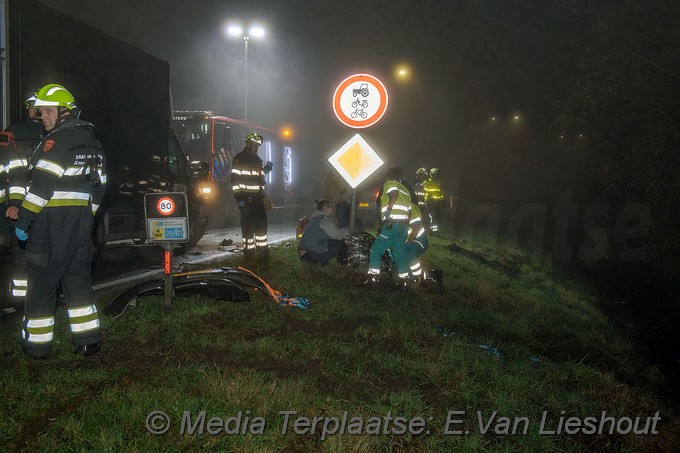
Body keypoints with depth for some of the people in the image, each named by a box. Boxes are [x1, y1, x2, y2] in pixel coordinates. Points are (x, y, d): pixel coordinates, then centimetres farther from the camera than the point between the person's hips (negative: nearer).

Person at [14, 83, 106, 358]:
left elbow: (42, 185, -19)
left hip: (52, 223, -8)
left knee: (41, 283, 4)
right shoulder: (91, 141, 15)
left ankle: (36, 342, 13)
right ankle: (88, 340, 14)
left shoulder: (57, 140, -12)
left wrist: (23, 220, -14)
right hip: (82, 222, 8)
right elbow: (98, 186, 18)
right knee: (78, 279, 14)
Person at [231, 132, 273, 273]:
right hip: (246, 199, -7)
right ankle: (249, 259, 4)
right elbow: (235, 179, -12)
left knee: (262, 226, 7)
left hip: (257, 198, 7)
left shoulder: (257, 160, 19)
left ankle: (263, 257, 15)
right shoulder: (239, 159, -5)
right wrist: (239, 197, -17)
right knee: (248, 228, -4)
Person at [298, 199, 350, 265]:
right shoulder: (324, 220, -11)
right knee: (338, 243, -2)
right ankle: (321, 262, -4)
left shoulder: (315, 218, 20)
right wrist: (346, 231, 9)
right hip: (313, 253, -10)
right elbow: (337, 235, -9)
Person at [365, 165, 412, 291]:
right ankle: (403, 282, 9)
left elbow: (394, 194, -20)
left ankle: (372, 279, -5)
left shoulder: (389, 184, 2)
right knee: (400, 255, 12)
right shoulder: (405, 190, 24)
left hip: (392, 224, -7)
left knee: (375, 252, 0)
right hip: (404, 225, 8)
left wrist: (388, 212, -24)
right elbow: (408, 209, 19)